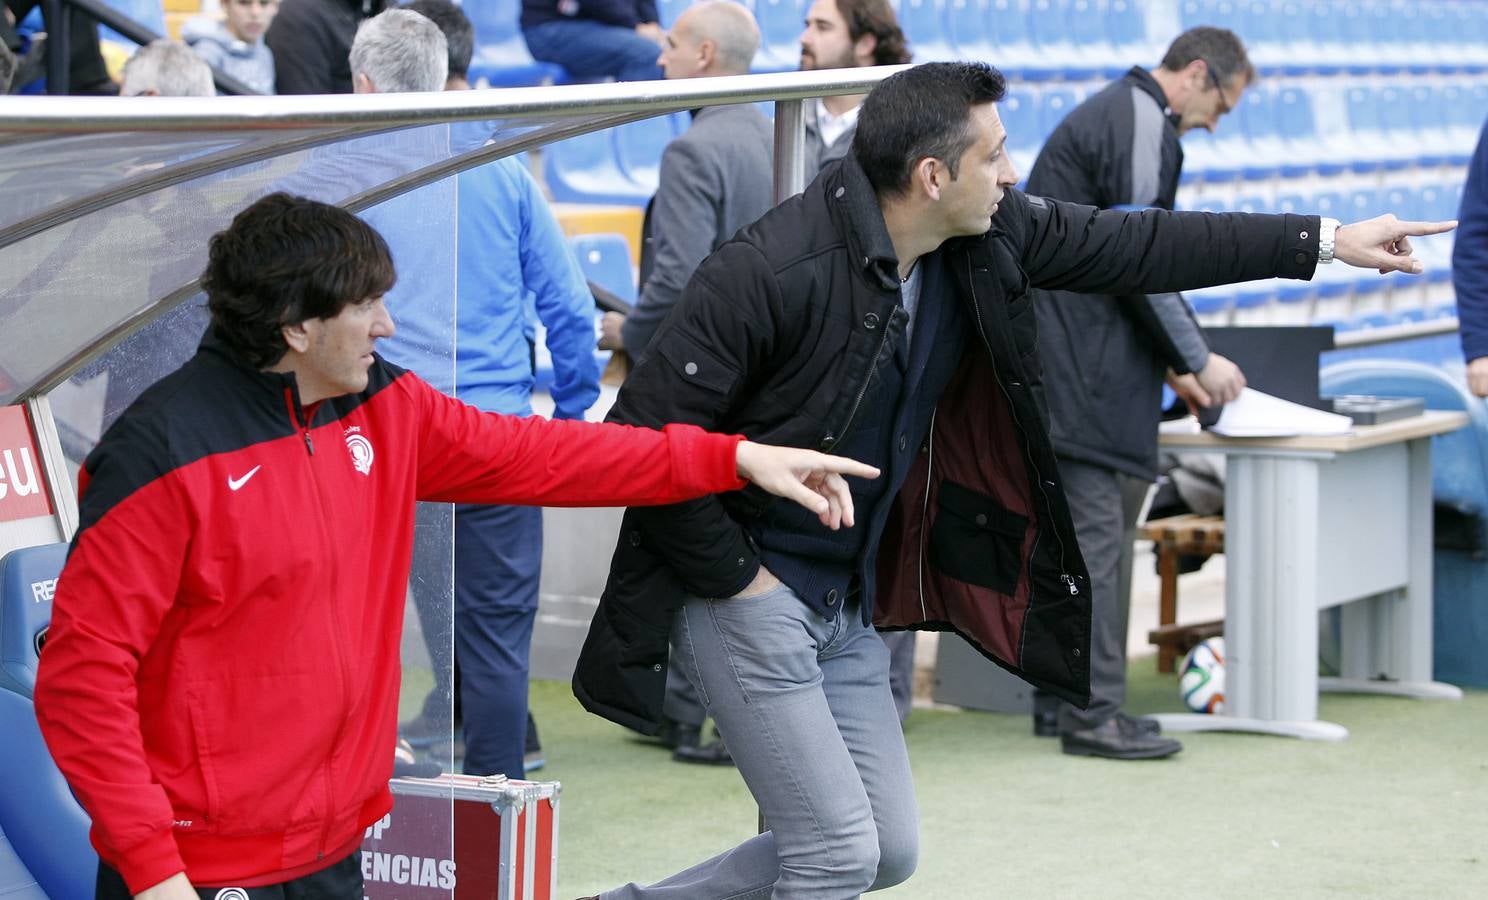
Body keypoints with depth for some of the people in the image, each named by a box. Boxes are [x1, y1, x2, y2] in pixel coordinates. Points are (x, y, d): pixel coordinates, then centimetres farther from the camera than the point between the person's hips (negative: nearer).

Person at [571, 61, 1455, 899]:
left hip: (849, 603, 8)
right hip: (747, 591, -8)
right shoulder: (771, 273, -25)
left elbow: (1134, 246, 7)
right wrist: (735, 577, -16)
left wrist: (1325, 242, 10)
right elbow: (647, 432, -21)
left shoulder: (990, 237, -4)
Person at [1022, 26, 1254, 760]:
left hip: (1061, 359, 11)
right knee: (1096, 527, -9)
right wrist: (1198, 359, -7)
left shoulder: (1114, 112, 22)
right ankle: (1092, 711, -9)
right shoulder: (1141, 123, -11)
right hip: (1084, 362, -11)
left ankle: (1061, 699, 17)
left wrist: (1174, 366, 25)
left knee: (1077, 527, 13)